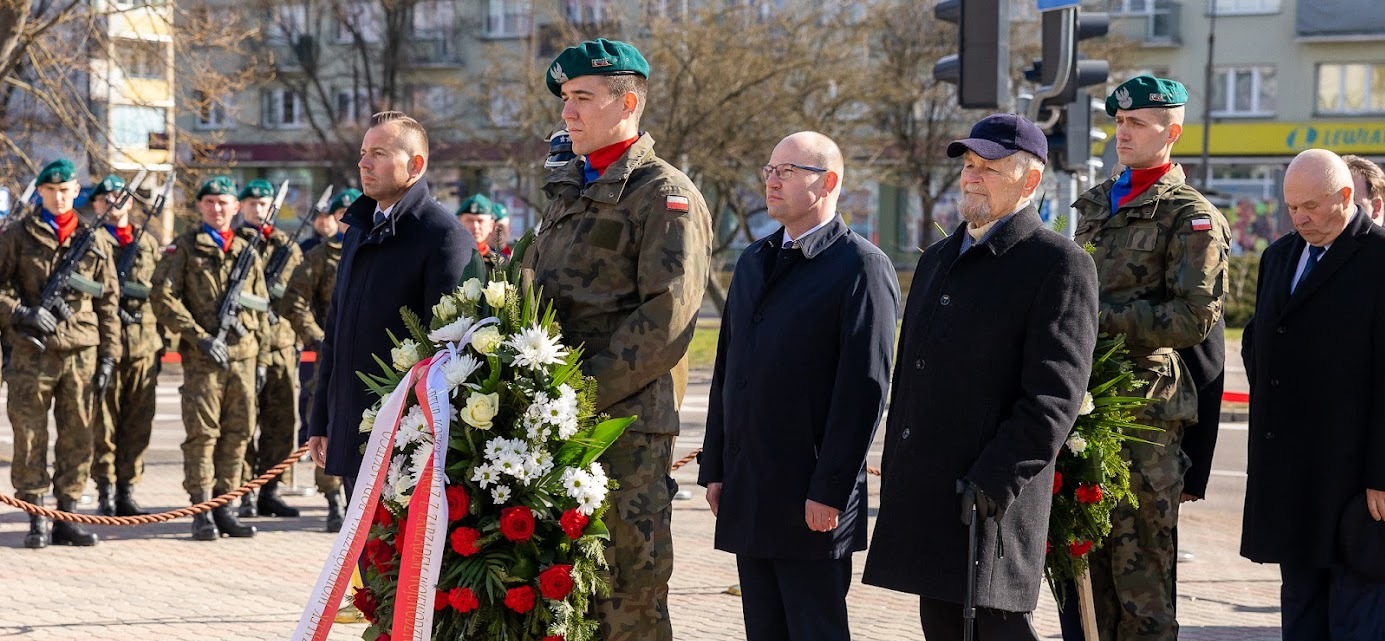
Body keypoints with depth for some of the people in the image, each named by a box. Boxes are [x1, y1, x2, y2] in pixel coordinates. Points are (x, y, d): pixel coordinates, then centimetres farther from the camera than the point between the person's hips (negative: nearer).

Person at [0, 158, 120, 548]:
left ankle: (66, 517, 13)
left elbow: (109, 301, 11)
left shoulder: (96, 241, 11)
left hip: (82, 351, 2)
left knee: (78, 435, 4)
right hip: (32, 351, -2)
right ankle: (37, 520, 5)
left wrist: (109, 355, 6)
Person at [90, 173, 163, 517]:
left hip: (144, 346, 4)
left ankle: (127, 491, 9)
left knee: (138, 423, 3)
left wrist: (161, 342, 14)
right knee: (103, 421, -3)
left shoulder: (150, 242, 17)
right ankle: (106, 494, 3)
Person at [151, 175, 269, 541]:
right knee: (202, 432, -5)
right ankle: (202, 512, -1)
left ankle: (223, 507, 13)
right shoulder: (185, 247, 4)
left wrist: (262, 357, 15)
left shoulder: (248, 252, 17)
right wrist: (199, 336, -13)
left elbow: (262, 308, 21)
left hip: (243, 356, 4)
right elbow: (163, 299, -5)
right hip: (202, 357, -4)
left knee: (239, 432, 5)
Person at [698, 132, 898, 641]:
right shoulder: (754, 261, 16)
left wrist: (829, 490, -17)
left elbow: (865, 388, -14)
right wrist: (714, 468, 13)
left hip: (812, 502, -7)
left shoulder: (862, 267, -8)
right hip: (747, 496, 7)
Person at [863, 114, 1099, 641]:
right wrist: (895, 484, 17)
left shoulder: (1060, 265, -7)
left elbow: (1055, 394, -15)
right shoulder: (938, 260, 19)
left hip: (993, 505, -8)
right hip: (924, 499, 8)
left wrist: (995, 480, -21)